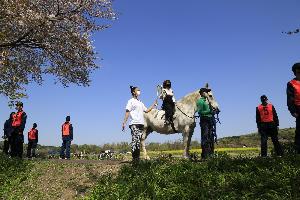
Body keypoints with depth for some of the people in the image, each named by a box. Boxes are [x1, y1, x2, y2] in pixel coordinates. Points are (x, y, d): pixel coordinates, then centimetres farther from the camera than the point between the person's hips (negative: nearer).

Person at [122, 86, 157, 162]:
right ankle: (134, 158, -9)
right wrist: (124, 122, -13)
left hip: (141, 124, 7)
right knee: (135, 140, -12)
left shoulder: (140, 103, 23)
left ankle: (137, 157, 10)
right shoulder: (131, 101, 3)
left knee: (139, 141, 6)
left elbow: (146, 110, 26)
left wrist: (154, 105, 22)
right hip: (134, 124, -7)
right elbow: (127, 112, -5)